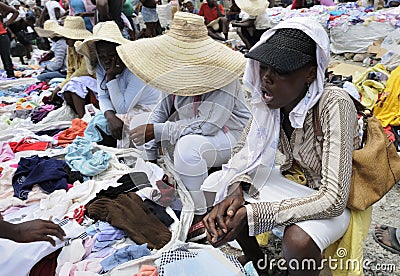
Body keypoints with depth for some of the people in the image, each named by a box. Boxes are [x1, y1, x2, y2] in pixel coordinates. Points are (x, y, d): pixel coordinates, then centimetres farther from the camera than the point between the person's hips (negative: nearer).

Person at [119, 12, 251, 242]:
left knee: (187, 145, -38)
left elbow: (206, 125, -33)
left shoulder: (221, 77, -25)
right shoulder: (181, 74, -2)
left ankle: (198, 215, -17)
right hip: (195, 133, 8)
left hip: (229, 136, -8)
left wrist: (156, 131, -30)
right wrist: (150, 156, -4)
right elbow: (161, 111, 3)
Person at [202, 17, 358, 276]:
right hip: (294, 178, 6)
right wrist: (235, 190, -24)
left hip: (336, 200, -5)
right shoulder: (272, 98, -14)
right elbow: (244, 151, -3)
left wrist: (252, 213, -36)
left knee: (298, 240, -34)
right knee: (222, 185, -6)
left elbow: (333, 200, -34)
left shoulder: (334, 104, -32)